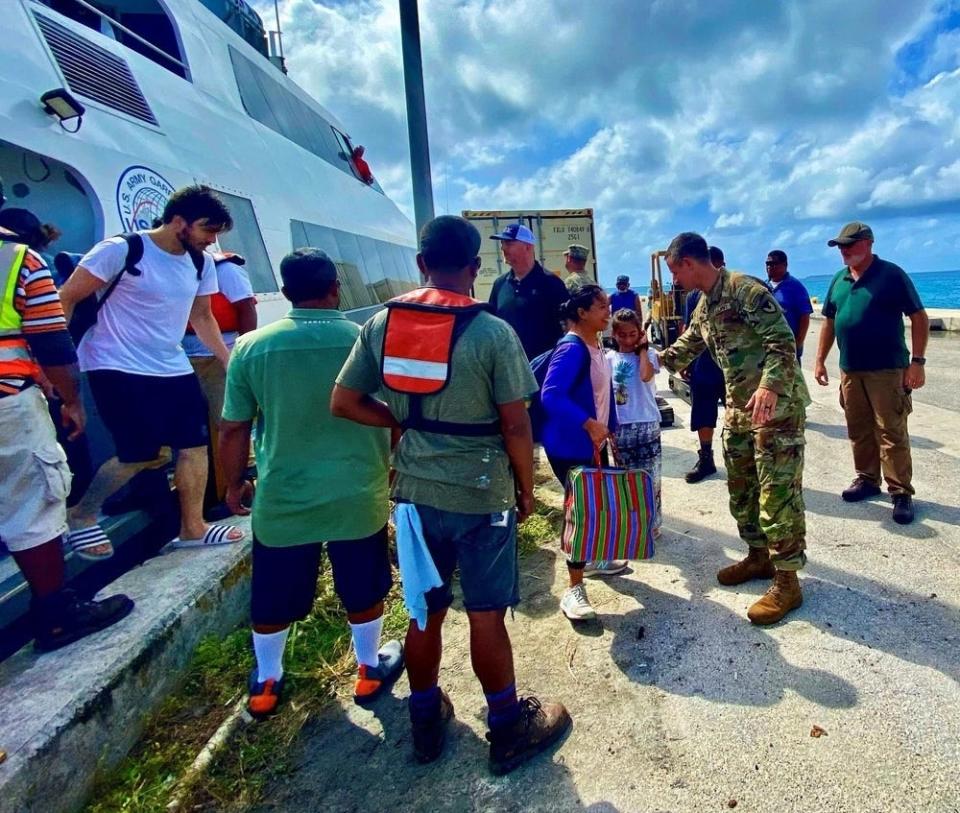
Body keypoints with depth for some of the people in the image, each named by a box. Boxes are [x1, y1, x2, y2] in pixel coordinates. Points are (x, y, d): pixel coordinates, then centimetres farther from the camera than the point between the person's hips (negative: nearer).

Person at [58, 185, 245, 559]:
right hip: (119, 369, -7)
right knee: (142, 454, -9)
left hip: (173, 369, 7)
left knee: (195, 442, 2)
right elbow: (65, 299, -10)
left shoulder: (201, 263, 6)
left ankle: (192, 528, 16)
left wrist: (230, 361, 13)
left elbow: (202, 317, 18)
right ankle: (80, 515, 16)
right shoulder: (121, 250, -13)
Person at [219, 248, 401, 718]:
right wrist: (393, 468, 17)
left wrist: (233, 485, 15)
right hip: (357, 496, -1)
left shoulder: (252, 346, -7)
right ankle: (369, 671, 38)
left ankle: (266, 684, 40)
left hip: (281, 500, 1)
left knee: (273, 598, 21)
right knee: (363, 591, 20)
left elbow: (233, 430, -1)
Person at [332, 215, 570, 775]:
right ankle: (508, 729, 31)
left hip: (415, 492, 4)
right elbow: (516, 425, -13)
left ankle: (426, 723, 37)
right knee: (486, 616, 10)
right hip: (481, 495, -4)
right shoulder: (493, 332, -15)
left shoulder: (382, 324, -3)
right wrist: (526, 490, 1)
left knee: (425, 611, 18)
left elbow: (344, 403, 0)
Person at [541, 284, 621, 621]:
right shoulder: (571, 349, -21)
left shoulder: (597, 347, 9)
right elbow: (550, 395, -33)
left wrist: (610, 428, 17)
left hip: (595, 442, 9)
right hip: (570, 445, -9)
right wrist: (589, 424, -34)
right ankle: (574, 589, 6)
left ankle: (593, 560, 41)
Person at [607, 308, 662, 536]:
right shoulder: (609, 358, 5)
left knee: (649, 475, 3)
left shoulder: (648, 354, -2)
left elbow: (646, 376, -24)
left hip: (646, 423, -2)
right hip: (620, 426, 3)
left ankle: (652, 522, 17)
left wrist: (642, 348, -12)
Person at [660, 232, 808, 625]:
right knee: (741, 488, 15)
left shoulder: (745, 289, -15)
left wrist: (769, 387, -33)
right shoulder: (704, 306, 12)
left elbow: (783, 340, -21)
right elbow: (685, 348, 26)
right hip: (739, 410, 9)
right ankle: (759, 556, 32)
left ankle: (787, 583, 4)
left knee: (778, 494, -5)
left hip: (777, 406, -9)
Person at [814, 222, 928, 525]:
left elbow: (919, 318, -6)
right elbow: (830, 322, 17)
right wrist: (820, 360, 12)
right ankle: (867, 479, 26)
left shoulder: (892, 275, -6)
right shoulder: (839, 280, 11)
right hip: (850, 370, 6)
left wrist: (917, 361, -13)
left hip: (887, 370, -5)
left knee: (892, 433, -4)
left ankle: (901, 492, 4)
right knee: (859, 431, 12)